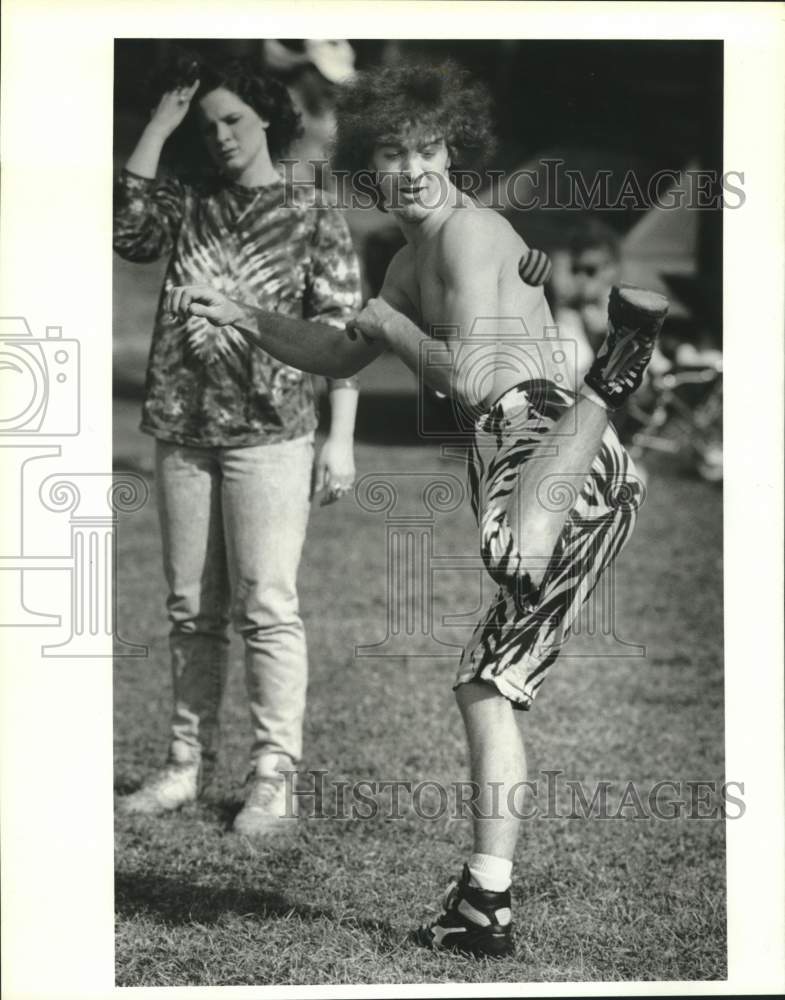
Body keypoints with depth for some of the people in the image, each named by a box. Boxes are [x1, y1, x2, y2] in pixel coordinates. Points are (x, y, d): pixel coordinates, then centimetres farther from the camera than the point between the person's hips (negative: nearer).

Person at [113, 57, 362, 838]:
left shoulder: (312, 218, 2)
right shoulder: (188, 207, 12)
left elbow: (340, 332, -2)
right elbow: (124, 224, -8)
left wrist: (341, 438, -8)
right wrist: (157, 128, -4)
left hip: (269, 431, -4)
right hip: (181, 430, 5)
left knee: (265, 607, -6)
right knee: (191, 609, 9)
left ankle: (272, 778, -2)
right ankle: (188, 763, 17)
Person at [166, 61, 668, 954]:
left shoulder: (469, 233, -1)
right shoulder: (415, 258, 28)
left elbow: (470, 379, -12)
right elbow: (339, 359, 40)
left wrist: (391, 323, 3)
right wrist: (238, 317, 33)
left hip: (538, 430, -9)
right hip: (582, 481, 9)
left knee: (515, 560, -45)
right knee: (486, 685, 12)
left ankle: (611, 375, -31)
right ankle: (486, 904, 14)